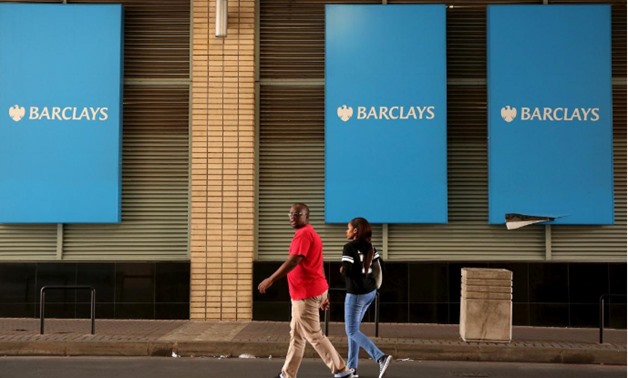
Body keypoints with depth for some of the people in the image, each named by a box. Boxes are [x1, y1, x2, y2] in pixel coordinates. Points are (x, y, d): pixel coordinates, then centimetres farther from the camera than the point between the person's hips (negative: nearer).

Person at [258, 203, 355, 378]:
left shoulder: (303, 234, -15)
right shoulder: (309, 233, 18)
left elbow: (293, 262, -26)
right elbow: (315, 266, 20)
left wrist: (270, 280, -25)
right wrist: (323, 295, 21)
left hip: (307, 294, -10)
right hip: (306, 292, 10)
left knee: (314, 336, -2)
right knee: (296, 335, 14)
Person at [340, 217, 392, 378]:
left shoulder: (349, 247, -15)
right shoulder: (369, 246, 7)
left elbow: (347, 271, -21)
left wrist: (342, 270, -1)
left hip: (356, 294, -8)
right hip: (370, 292, 8)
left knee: (352, 331, -2)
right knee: (353, 328, 17)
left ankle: (381, 357, -19)